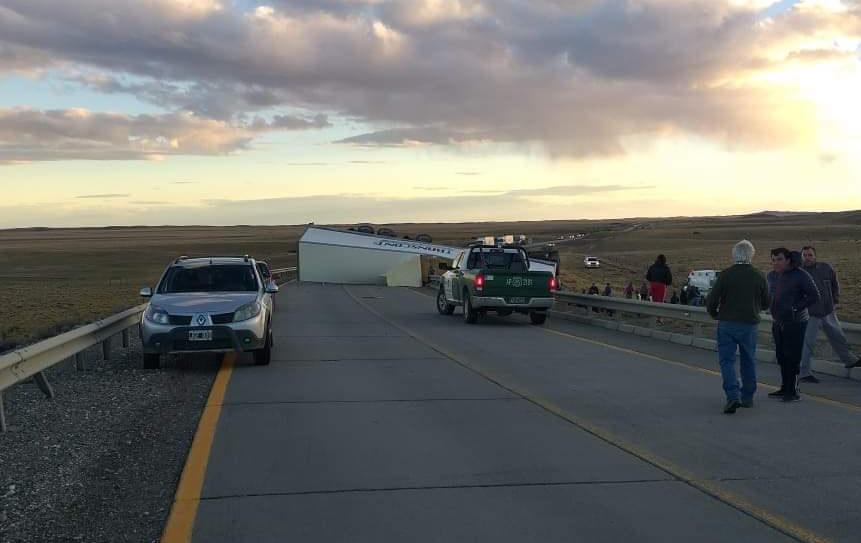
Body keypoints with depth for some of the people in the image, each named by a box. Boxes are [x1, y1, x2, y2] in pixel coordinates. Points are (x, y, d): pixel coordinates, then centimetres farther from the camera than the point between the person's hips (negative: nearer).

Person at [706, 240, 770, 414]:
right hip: (749, 324, 2)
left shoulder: (725, 275, -10)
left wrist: (714, 314, 10)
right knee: (748, 361, 16)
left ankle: (733, 395, -14)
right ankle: (747, 396, 25)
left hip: (727, 323, -2)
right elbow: (767, 303, 6)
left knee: (727, 360, 2)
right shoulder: (759, 276, -3)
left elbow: (711, 300, -10)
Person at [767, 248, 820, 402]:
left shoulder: (801, 276, -11)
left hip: (795, 323, -7)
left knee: (792, 358, -8)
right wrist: (773, 309, 9)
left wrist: (795, 308, -17)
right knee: (781, 357, 10)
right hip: (778, 322, 7)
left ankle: (793, 392, -3)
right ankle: (785, 388, 19)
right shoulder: (772, 276, 10)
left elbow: (814, 296, -11)